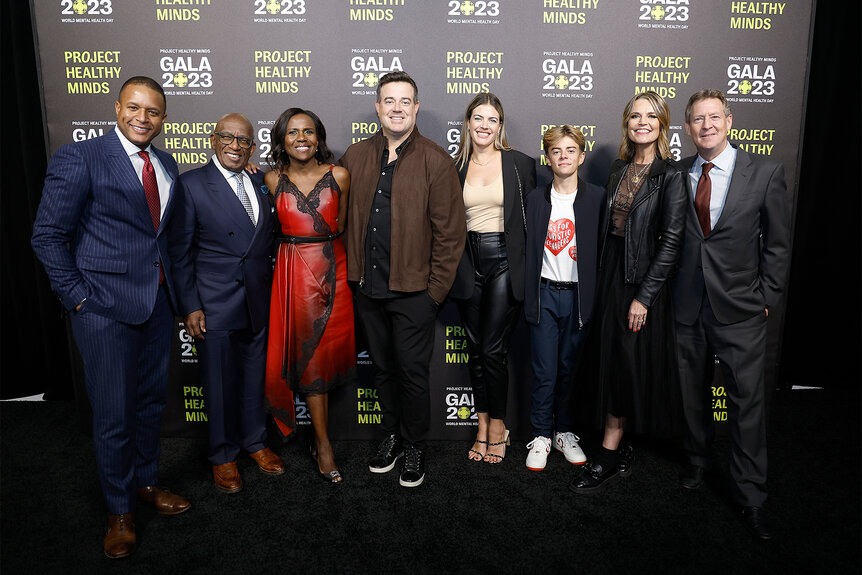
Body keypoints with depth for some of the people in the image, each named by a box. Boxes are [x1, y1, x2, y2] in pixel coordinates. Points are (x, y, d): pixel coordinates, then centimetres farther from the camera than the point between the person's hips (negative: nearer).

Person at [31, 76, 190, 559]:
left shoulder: (167, 165, 9)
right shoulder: (79, 158, -9)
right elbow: (48, 235, -8)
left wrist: (174, 288, 7)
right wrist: (79, 297, -11)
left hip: (158, 302, 6)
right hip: (106, 306, -5)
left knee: (152, 400, 17)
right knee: (113, 413, 5)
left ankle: (146, 482, 38)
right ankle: (120, 509, 25)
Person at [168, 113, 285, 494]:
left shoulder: (261, 184, 6)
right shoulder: (191, 184, -7)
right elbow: (179, 251, -8)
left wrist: (270, 293, 7)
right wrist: (189, 306, -11)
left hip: (258, 302, 4)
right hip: (214, 305, -4)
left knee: (254, 376, 17)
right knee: (220, 383, 9)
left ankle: (255, 441, 37)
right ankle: (223, 455, 28)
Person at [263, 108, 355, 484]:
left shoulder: (339, 176, -1)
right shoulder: (272, 180, 1)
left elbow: (339, 227, 8)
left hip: (332, 269, 1)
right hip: (294, 273, -1)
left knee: (329, 353, 7)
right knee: (309, 357, 3)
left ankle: (319, 436, 25)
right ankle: (323, 444, 14)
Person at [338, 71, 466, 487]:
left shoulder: (435, 161, -6)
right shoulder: (354, 157, 7)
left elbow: (451, 232, -7)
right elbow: (343, 217, 13)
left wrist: (436, 289, -9)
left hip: (413, 290, -4)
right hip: (367, 287, 4)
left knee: (412, 372, 6)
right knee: (383, 367, 16)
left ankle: (414, 448, 25)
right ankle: (391, 436, 35)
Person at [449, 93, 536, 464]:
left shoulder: (520, 164, 0)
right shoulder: (455, 167, 8)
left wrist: (529, 264, -2)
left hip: (505, 262, -3)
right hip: (468, 262, 3)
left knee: (493, 350, -4)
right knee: (475, 350, 9)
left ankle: (498, 428, 15)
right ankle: (483, 427, 23)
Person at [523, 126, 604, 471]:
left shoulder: (597, 198, 1)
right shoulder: (536, 199, 6)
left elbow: (604, 249, 0)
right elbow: (528, 249, 7)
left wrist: (595, 297, -5)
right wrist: (527, 295, 2)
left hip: (578, 296, 0)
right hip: (545, 294, 1)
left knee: (570, 368, 10)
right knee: (544, 371, 3)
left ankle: (564, 433, 26)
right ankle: (541, 436, 18)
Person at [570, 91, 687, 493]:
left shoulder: (671, 175, -10)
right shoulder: (619, 168, 9)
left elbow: (671, 241, -15)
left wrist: (644, 296, -17)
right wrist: (601, 277, 8)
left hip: (644, 278, -6)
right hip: (611, 273, 6)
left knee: (630, 365, 1)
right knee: (613, 361, 11)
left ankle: (608, 455, 12)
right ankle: (619, 452, 26)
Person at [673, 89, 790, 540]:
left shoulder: (765, 172, -4)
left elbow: (778, 242, 0)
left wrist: (766, 296, -3)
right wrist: (672, 286, 3)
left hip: (740, 309, -2)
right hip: (688, 304, 3)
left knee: (747, 401, 2)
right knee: (693, 392, 16)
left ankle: (750, 498, 16)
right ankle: (697, 460, 38)